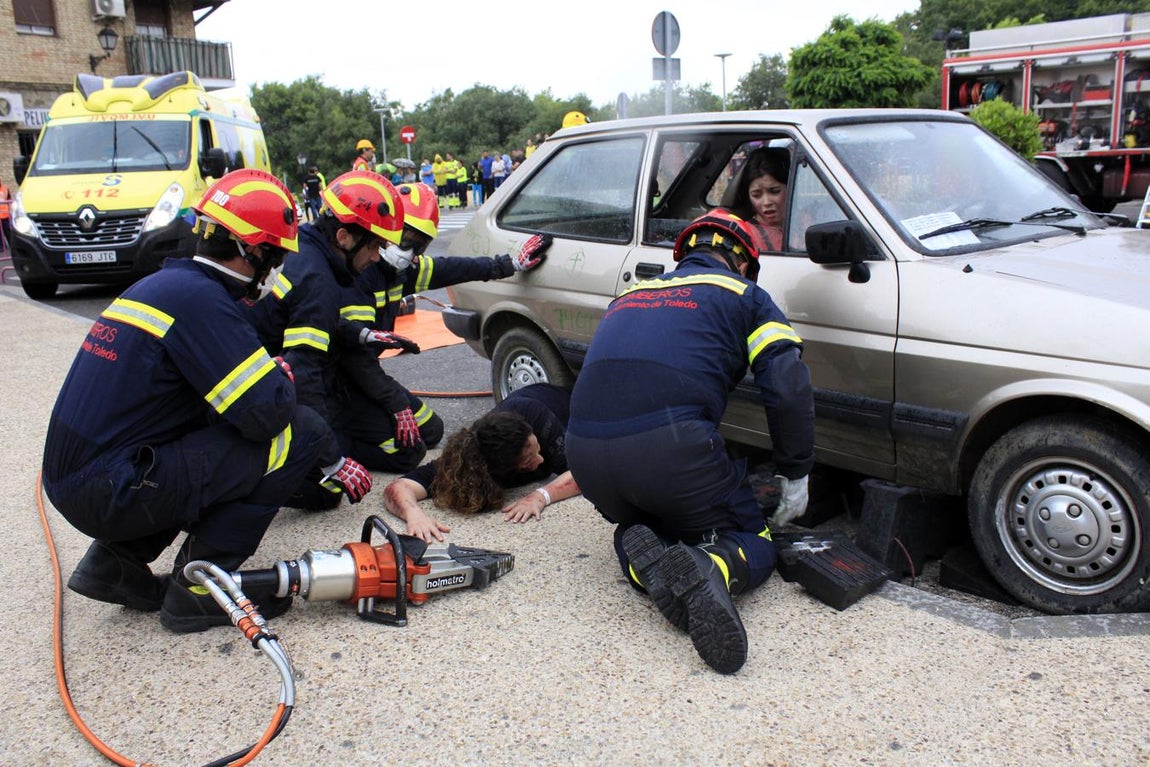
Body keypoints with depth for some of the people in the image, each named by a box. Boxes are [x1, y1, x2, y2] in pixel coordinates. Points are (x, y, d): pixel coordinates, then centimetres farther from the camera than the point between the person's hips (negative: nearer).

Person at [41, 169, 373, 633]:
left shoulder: (160, 283, 15)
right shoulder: (200, 297, -15)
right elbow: (267, 412, -22)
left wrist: (333, 462, 18)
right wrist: (284, 376, 3)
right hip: (110, 492, -9)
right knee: (300, 432, -9)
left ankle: (115, 559, 17)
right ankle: (199, 586, -2)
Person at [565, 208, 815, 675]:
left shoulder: (631, 294, 31)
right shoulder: (745, 295, 17)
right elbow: (789, 390, 4)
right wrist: (796, 474, 17)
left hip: (585, 450, 5)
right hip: (671, 445, -4)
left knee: (639, 521, 33)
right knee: (755, 545, 16)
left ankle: (642, 556, -3)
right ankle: (710, 568, -19)